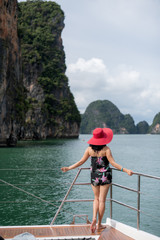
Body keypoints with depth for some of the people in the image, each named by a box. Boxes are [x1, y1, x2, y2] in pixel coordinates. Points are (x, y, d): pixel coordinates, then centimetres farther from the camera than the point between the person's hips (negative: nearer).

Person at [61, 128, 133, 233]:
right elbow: (113, 163, -17)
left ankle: (94, 218, 0)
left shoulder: (90, 149, -4)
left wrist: (68, 168, 10)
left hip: (94, 176, 3)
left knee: (96, 199, 18)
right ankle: (99, 224, 12)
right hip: (105, 176, -3)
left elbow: (81, 162, -1)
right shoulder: (106, 149, -14)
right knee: (102, 200, 5)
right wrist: (125, 170, -16)